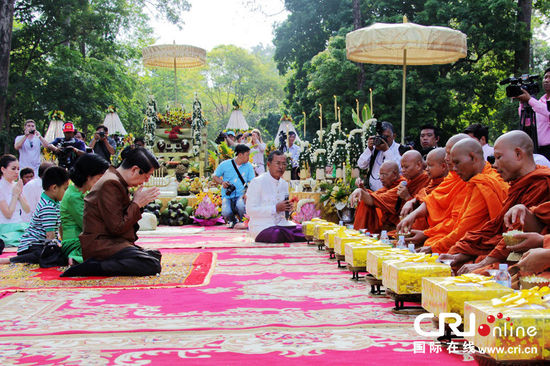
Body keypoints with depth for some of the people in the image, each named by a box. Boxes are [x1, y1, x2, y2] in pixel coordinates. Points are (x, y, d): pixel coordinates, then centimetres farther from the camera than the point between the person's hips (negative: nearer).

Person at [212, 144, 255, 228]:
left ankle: (241, 221, 1)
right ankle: (232, 220, 12)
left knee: (240, 206, -35)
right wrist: (222, 182, -10)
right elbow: (214, 176, 10)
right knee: (226, 212, -29)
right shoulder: (225, 164, 0)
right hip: (227, 196, 0)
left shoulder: (248, 166, 5)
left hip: (241, 196, 0)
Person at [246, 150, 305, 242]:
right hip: (261, 227, -5)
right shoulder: (257, 182, -8)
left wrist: (288, 208, -1)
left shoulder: (284, 184, 13)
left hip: (281, 224, 5)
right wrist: (276, 208, -20)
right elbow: (250, 211, -16)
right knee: (277, 235, -36)